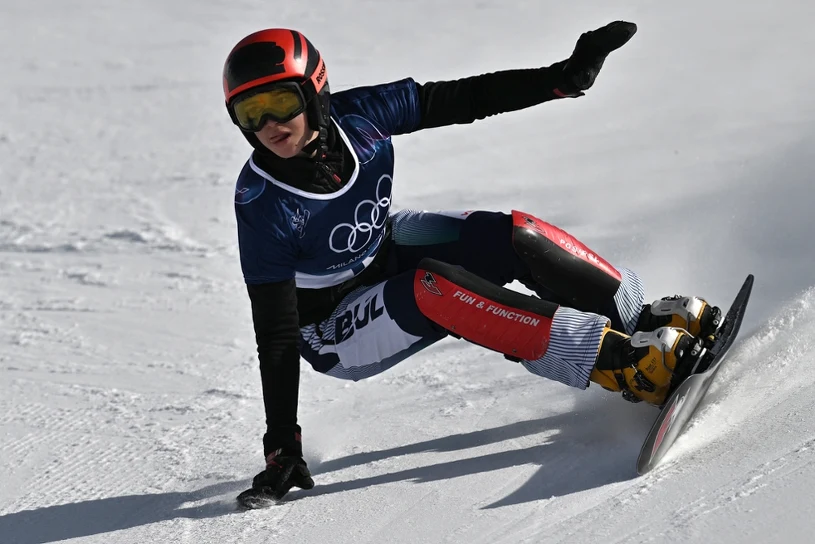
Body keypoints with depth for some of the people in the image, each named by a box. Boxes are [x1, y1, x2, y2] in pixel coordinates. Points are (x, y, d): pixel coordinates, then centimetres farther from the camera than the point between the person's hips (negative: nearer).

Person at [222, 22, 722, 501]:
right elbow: (275, 332, -26)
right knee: (432, 287, -34)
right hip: (335, 332, -5)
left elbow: (464, 100, -9)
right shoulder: (263, 205, -30)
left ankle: (649, 319, -3)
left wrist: (568, 76, -13)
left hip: (385, 253, 5)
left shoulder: (355, 115, -20)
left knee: (515, 235, -17)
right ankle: (625, 363, -34)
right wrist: (282, 445, -28)